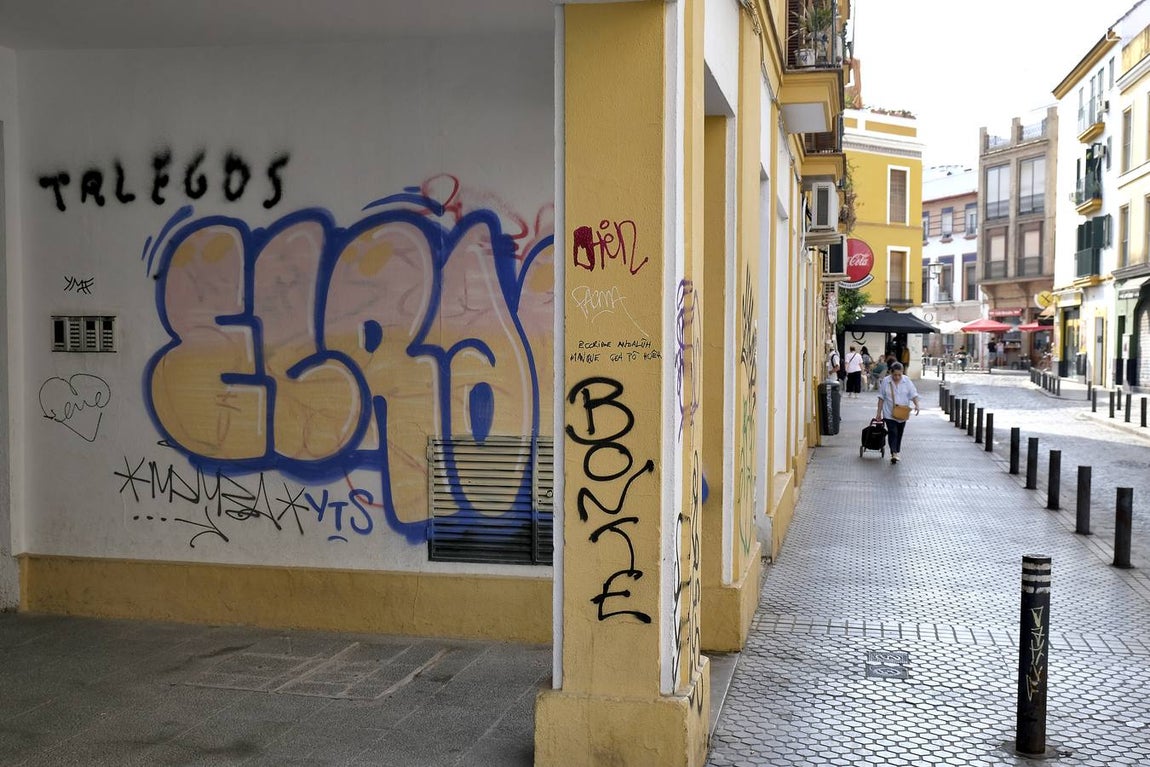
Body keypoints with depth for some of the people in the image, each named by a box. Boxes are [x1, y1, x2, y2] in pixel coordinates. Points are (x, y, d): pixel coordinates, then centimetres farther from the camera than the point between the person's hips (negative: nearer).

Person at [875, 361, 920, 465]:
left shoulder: (907, 381, -3)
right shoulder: (885, 381, -5)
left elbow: (913, 395, -4)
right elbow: (881, 398, 0)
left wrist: (916, 405, -22)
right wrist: (879, 412, 0)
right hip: (889, 413, -2)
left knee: (899, 433, 13)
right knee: (892, 432, -13)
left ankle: (897, 451, 29)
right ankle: (894, 453, -18)